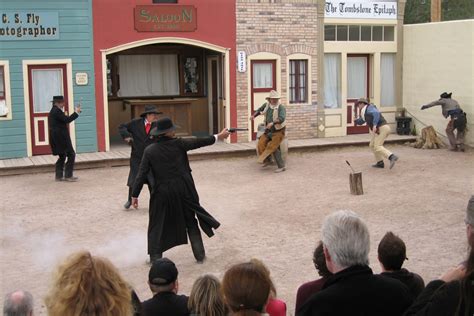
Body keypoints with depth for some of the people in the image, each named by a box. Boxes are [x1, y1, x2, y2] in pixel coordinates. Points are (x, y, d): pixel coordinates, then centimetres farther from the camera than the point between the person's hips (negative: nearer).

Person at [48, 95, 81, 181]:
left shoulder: (53, 111, 16)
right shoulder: (57, 111, -16)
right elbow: (67, 120, -21)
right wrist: (76, 112, -14)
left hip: (57, 138, 11)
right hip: (60, 138, -11)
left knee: (62, 156, 17)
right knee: (71, 155, -6)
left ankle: (59, 176, 19)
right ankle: (68, 175, -5)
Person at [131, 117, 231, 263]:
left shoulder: (149, 151, -3)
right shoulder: (178, 144, -6)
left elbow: (142, 174, -5)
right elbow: (198, 142, 5)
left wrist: (134, 195, 0)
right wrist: (218, 137, 17)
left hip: (162, 193, 0)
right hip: (184, 191, 0)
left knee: (157, 225, 12)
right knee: (191, 222, 15)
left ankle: (155, 257, 8)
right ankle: (199, 254, 17)